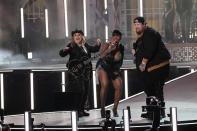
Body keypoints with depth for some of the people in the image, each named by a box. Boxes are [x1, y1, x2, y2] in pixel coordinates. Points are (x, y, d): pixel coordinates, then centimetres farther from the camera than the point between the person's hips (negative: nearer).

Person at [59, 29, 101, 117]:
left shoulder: (85, 45, 13)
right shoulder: (71, 46, -4)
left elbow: (94, 49, 26)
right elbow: (62, 54, -11)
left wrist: (98, 45, 7)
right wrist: (64, 50, -33)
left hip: (85, 72, 7)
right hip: (76, 73, -7)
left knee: (85, 91, 10)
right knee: (79, 91, -12)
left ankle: (81, 110, 20)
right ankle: (76, 111, -7)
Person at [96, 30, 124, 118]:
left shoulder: (121, 48, -4)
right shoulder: (107, 45, -16)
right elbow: (101, 56, -34)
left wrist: (117, 70, 3)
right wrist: (109, 49, -48)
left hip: (114, 69, 4)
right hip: (103, 67, -4)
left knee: (119, 87, -15)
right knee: (105, 85, -27)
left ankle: (115, 109, 4)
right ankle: (102, 109, -15)